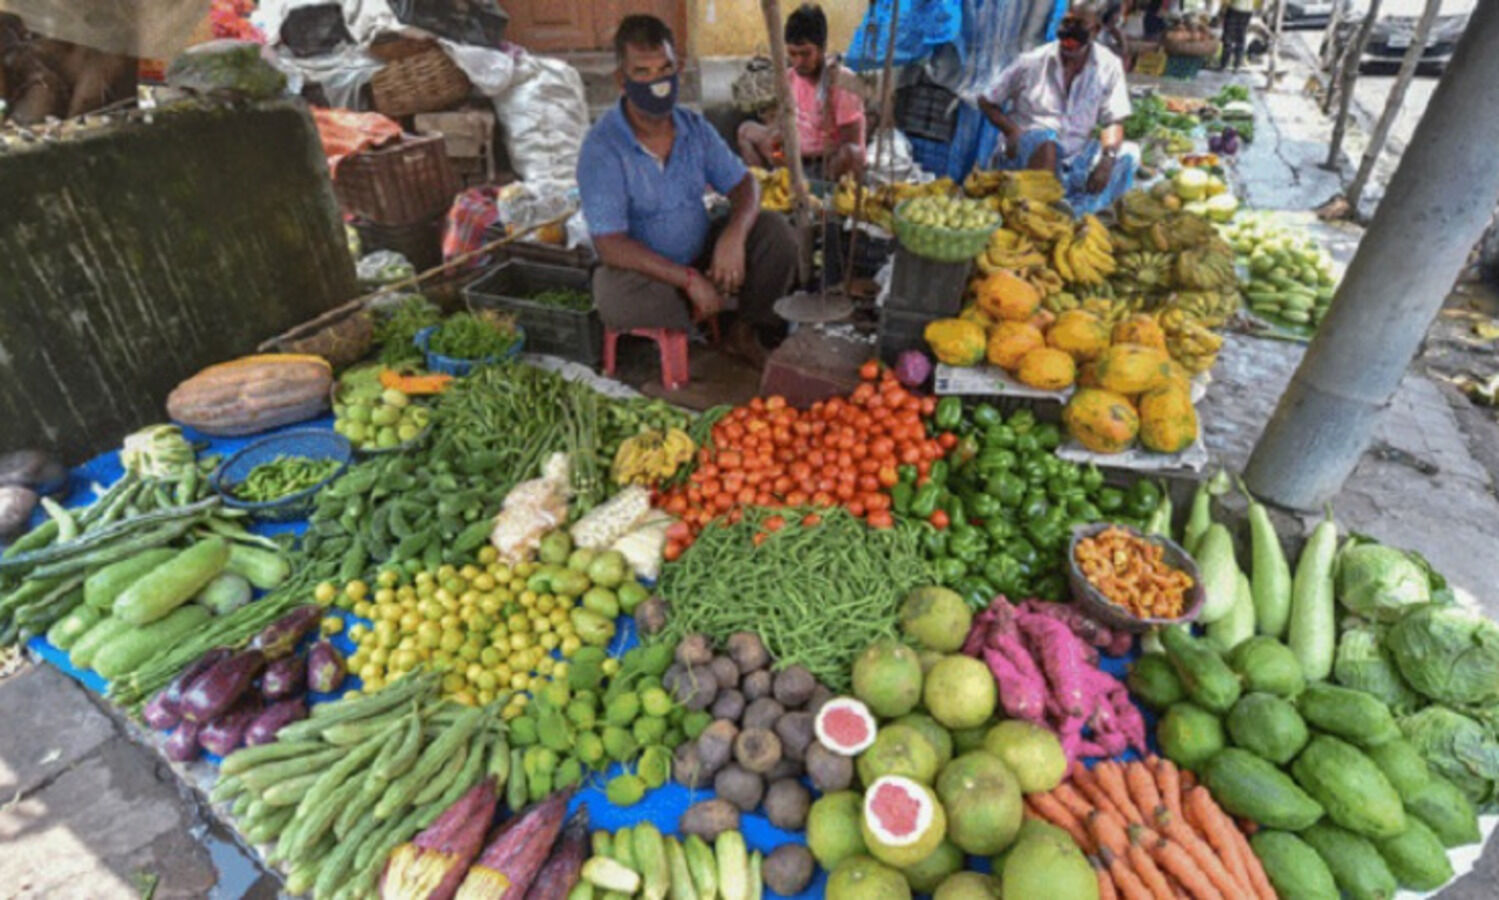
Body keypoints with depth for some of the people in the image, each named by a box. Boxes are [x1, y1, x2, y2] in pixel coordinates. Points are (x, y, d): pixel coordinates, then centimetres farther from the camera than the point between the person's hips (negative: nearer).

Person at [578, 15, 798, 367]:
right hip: (647, 271, -4)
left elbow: (744, 185, 0)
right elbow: (610, 244, -26)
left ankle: (745, 331, 1)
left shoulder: (695, 127, -2)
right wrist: (689, 279, -31)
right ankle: (728, 303, -13)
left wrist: (734, 235, -24)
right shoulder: (601, 147, -19)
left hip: (701, 254, 5)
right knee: (614, 296, -37)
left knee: (776, 230, -13)